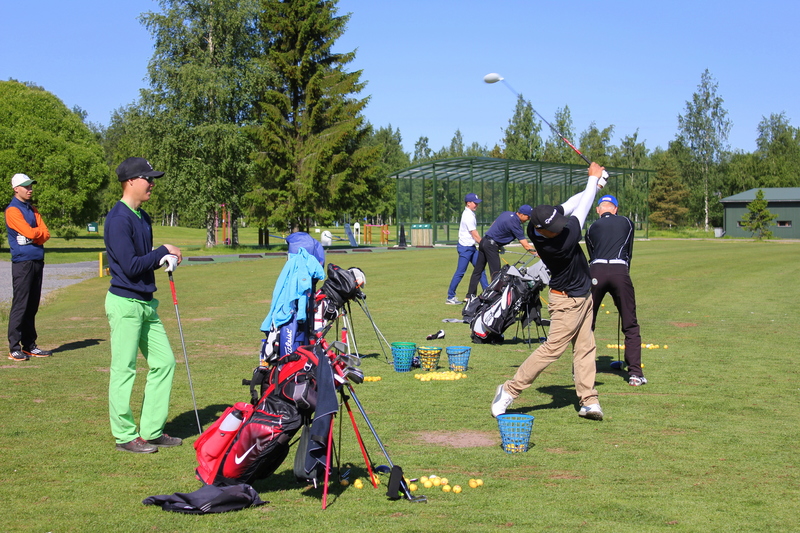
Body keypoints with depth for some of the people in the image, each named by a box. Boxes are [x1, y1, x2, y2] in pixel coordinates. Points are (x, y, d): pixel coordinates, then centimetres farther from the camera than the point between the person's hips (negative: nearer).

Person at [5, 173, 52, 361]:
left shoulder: (33, 210, 17)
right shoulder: (13, 210, -7)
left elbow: (45, 234, 8)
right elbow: (30, 233, -16)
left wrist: (35, 234, -8)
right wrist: (39, 231, 2)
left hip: (37, 261, 8)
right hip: (22, 262, -8)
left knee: (32, 306, 9)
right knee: (20, 305, -8)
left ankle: (29, 345, 14)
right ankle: (14, 348, -4)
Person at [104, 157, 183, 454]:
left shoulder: (142, 217, 13)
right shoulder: (118, 219, -15)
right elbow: (131, 266, -20)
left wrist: (165, 260, -2)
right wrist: (164, 251, -10)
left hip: (146, 303, 9)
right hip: (125, 303, -9)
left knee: (164, 362, 10)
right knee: (124, 370, 0)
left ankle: (152, 430, 20)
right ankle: (125, 436, 10)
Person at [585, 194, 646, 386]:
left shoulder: (592, 229, 23)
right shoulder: (627, 223, 21)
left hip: (596, 271, 1)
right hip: (620, 271, -1)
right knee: (630, 326, 6)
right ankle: (634, 374, 2)